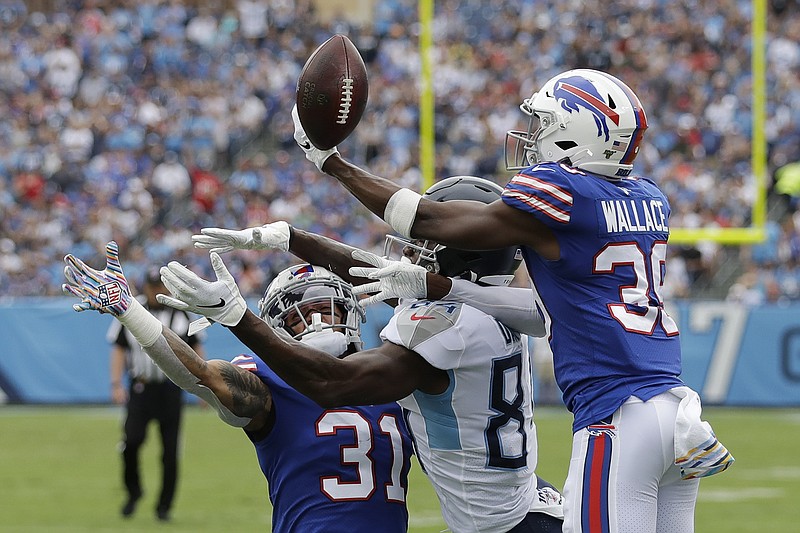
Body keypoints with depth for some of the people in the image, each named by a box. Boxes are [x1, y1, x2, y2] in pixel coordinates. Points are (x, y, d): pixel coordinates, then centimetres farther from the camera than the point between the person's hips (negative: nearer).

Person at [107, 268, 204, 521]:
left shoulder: (179, 314, 8)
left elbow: (195, 348, 14)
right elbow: (119, 349, 6)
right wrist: (116, 384, -4)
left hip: (171, 389, 1)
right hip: (140, 387, -1)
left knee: (170, 450, -1)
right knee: (131, 440, -17)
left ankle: (164, 505, 10)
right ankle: (133, 491, 6)